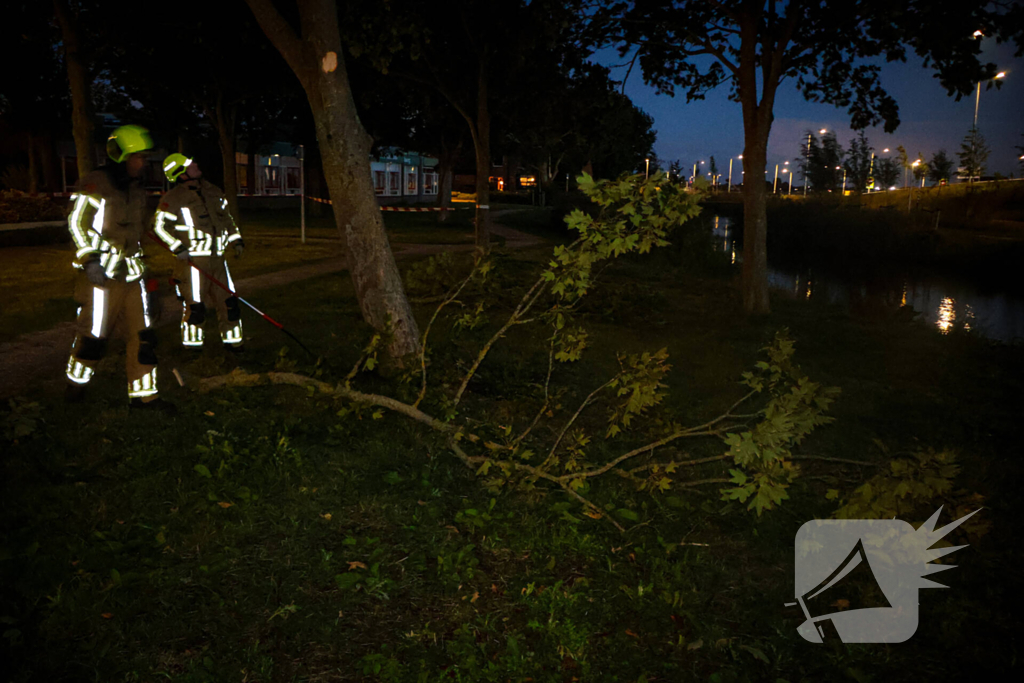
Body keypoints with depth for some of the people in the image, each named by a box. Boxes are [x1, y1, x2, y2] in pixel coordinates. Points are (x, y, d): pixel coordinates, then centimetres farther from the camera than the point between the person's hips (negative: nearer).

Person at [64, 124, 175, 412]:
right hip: (102, 272, -7)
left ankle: (143, 394, 11)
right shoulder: (95, 184, -11)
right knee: (94, 334, 1)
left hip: (132, 272, 7)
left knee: (142, 334, 4)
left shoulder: (137, 189, 14)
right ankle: (75, 383, 25)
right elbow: (77, 223, -13)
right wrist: (90, 261, -20)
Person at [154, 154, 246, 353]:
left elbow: (226, 218, 23)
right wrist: (178, 248, -14)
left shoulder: (212, 191, 11)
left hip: (217, 258, 6)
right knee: (194, 307, -3)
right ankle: (192, 348, 11)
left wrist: (236, 240, 16)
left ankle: (233, 344, 21)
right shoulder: (173, 198, -7)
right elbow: (159, 225, -7)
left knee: (229, 302, 8)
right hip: (193, 261, -6)